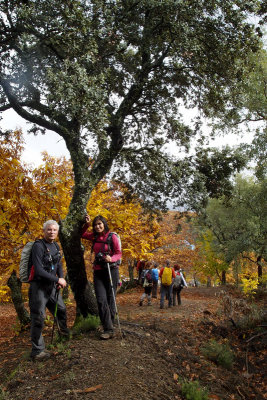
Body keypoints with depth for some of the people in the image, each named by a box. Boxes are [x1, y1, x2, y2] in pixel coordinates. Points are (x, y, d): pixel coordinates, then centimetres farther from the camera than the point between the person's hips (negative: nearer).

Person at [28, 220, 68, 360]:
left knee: (61, 309, 21)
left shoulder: (55, 246, 8)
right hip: (39, 286, -8)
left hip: (52, 286, 8)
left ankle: (64, 331, 48)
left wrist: (61, 278, 1)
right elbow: (39, 270, -24)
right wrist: (57, 280, -19)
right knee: (38, 318, -5)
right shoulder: (38, 246, -17)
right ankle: (37, 351, 5)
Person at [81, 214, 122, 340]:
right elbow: (82, 234, 28)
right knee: (101, 300, -7)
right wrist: (87, 224, 12)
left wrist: (111, 259, -26)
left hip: (111, 270, -4)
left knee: (110, 299, 0)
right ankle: (108, 329, -6)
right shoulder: (95, 237, 11)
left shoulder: (112, 236, -4)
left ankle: (109, 328, 11)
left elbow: (119, 253, -6)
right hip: (98, 272, 4)